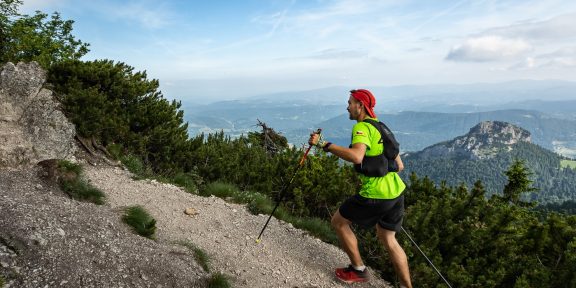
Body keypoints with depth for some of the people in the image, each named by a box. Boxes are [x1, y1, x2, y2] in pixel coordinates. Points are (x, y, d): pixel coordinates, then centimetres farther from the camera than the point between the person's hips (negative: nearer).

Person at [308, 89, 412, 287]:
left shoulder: (362, 127, -13)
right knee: (388, 240, 21)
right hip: (396, 191, 9)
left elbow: (356, 156, -32)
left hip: (376, 194, -9)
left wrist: (323, 144, -29)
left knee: (338, 221, 11)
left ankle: (358, 270, 20)